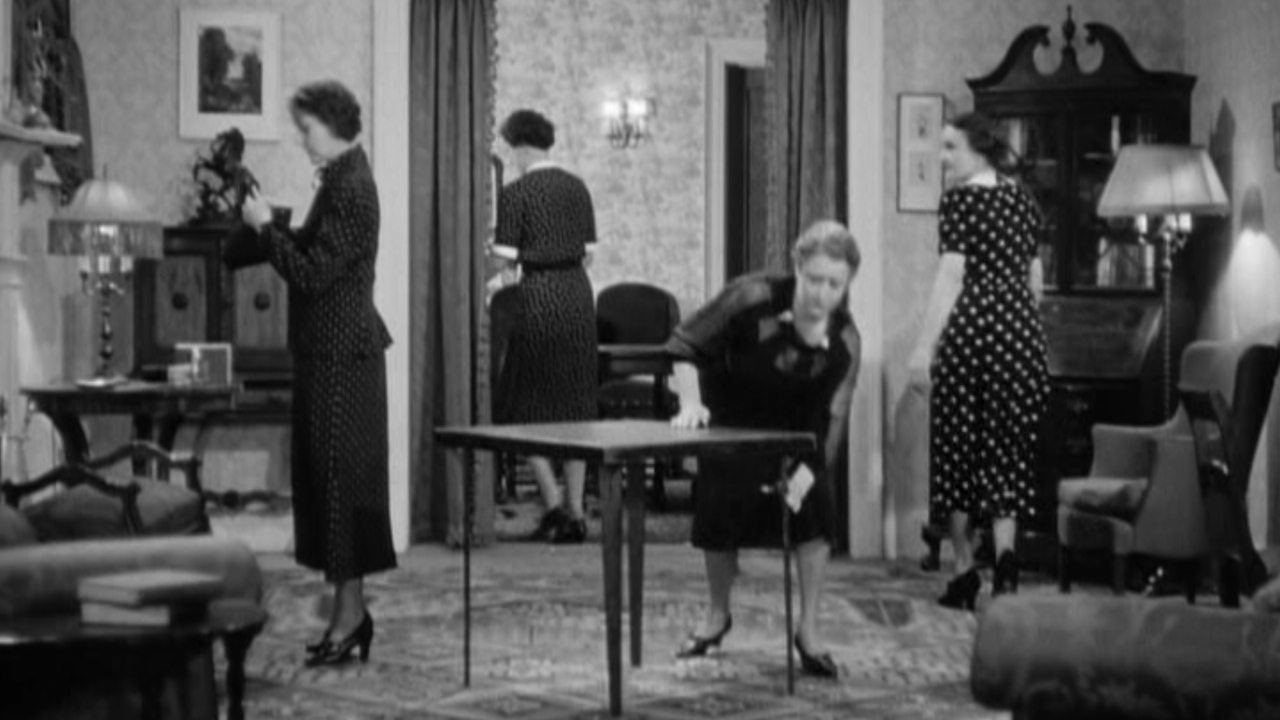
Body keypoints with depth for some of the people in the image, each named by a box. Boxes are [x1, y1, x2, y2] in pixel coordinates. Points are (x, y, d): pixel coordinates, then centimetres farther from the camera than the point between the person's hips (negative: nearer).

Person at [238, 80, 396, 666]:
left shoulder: (349, 189, -17)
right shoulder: (343, 179, 14)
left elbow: (313, 273, -22)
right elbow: (315, 254, 17)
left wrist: (265, 227, -13)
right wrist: (270, 226, 5)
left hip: (340, 354, -10)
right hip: (334, 350, 10)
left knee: (341, 478, -5)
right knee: (329, 478, 13)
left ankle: (350, 611, 1)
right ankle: (348, 609, 19)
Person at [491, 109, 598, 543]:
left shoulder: (515, 194, -7)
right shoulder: (576, 187, 8)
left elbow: (508, 255, -9)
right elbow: (588, 248, 10)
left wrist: (490, 246, 10)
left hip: (538, 296, -5)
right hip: (578, 294, 5)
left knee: (525, 405, 7)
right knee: (575, 405, 9)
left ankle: (553, 502, -3)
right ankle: (575, 511, 10)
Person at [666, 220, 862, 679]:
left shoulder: (845, 341, -25)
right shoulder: (753, 298, -31)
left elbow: (830, 418, -22)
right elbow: (685, 347, -21)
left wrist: (809, 469, -36)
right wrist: (691, 404, -32)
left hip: (795, 432, 1)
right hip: (731, 424, -1)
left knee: (816, 510, -15)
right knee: (719, 518, 1)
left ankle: (808, 631, -1)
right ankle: (718, 615, 28)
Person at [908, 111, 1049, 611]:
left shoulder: (958, 199, -6)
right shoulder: (1023, 200, 14)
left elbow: (952, 275, -12)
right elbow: (1035, 277, 17)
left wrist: (924, 345, -13)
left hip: (970, 327, -5)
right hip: (1021, 328, 5)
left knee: (959, 444, 5)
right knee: (1008, 444, 7)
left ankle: (965, 570, 7)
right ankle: (1004, 553, -12)